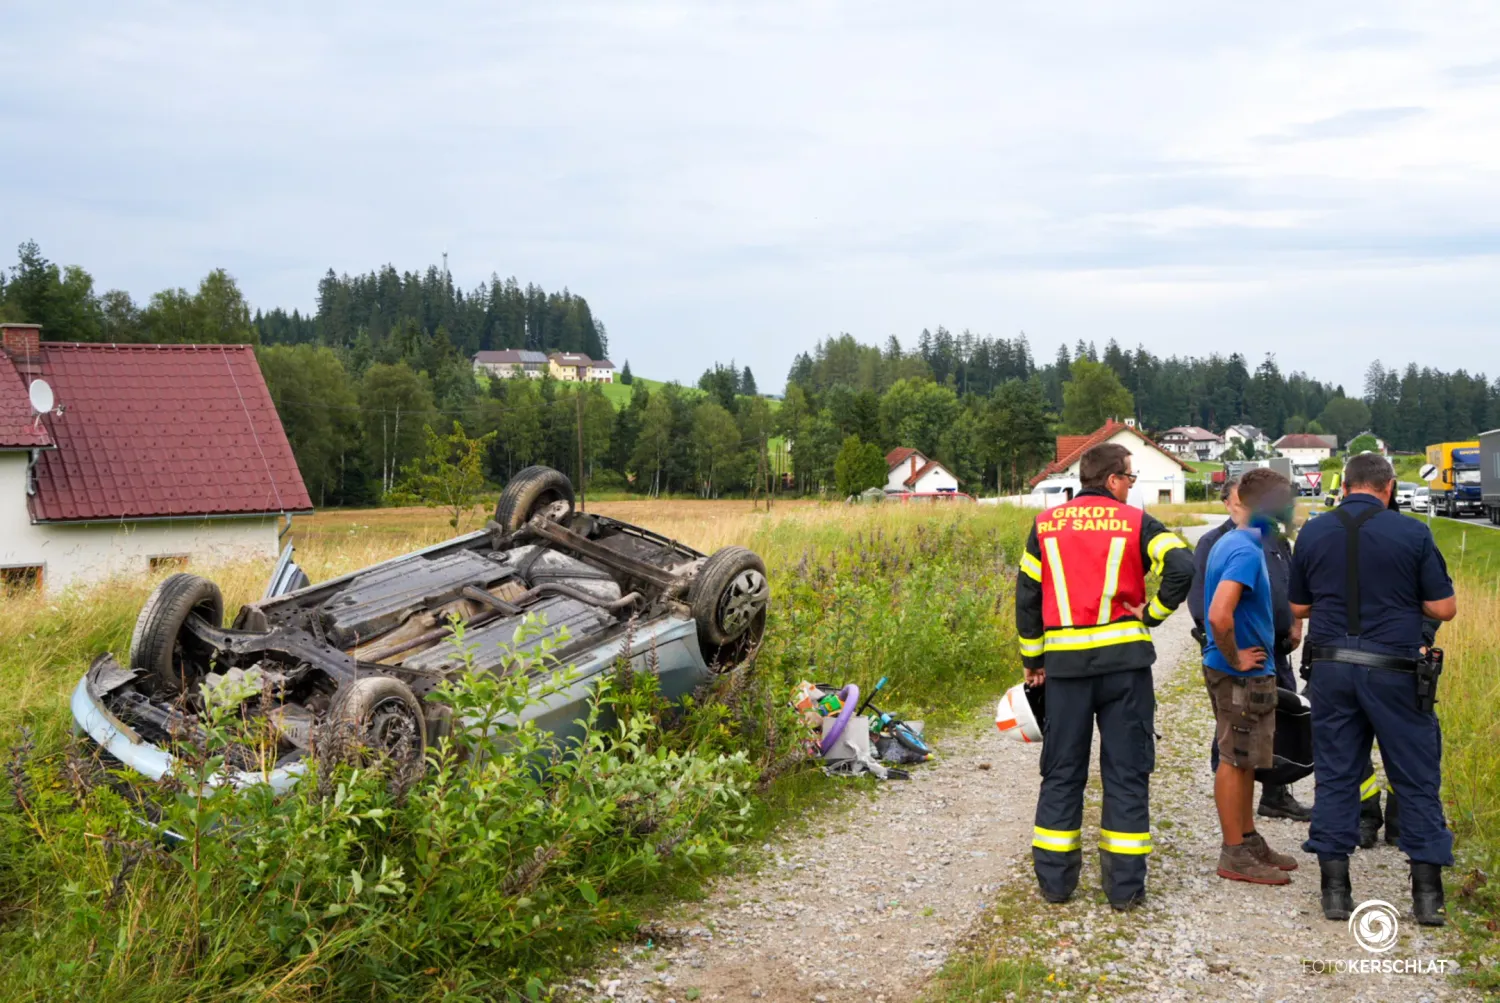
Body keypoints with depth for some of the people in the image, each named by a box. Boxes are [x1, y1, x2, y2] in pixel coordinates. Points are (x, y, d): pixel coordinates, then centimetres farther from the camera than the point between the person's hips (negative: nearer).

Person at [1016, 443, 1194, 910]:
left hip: (1065, 662, 2)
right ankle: (1124, 885, 10)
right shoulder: (1135, 521, -1)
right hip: (1124, 659, -2)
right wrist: (1154, 612, -1)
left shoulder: (1046, 524, 7)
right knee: (1126, 772, 6)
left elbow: (1027, 595, 9)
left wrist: (1032, 658, 18)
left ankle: (1054, 878, 15)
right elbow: (1182, 566, -16)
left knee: (1062, 772, 12)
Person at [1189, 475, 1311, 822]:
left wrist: (1295, 624, 11)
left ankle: (1276, 796, 22)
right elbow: (1199, 596, -8)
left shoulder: (1276, 541, 12)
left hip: (1275, 650, 6)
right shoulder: (1213, 543, -5)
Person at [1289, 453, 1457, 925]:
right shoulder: (1412, 534, -6)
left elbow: (1298, 607, 9)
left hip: (1332, 669, 3)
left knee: (1335, 776, 9)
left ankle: (1335, 889, 11)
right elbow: (1444, 608, -4)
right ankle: (1427, 893, 9)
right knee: (1417, 779, 8)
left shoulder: (1312, 533, 2)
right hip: (1393, 670, -2)